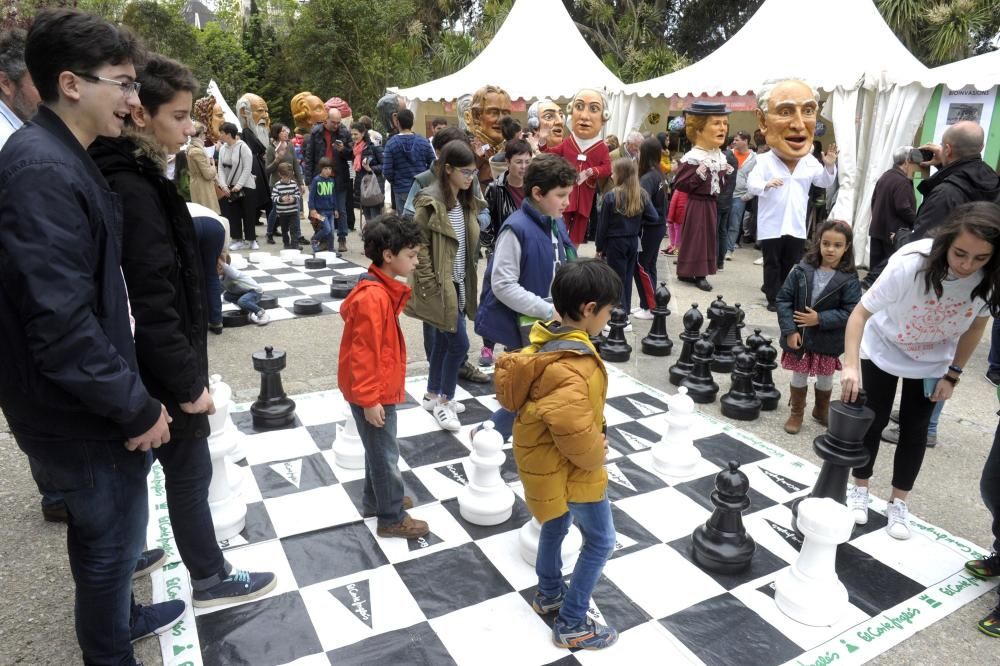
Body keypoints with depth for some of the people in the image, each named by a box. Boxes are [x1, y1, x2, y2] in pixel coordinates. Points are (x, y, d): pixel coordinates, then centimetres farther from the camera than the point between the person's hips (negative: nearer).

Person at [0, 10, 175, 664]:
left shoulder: (65, 159, 8)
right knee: (110, 536, 11)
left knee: (114, 529, 26)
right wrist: (136, 408, -19)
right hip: (81, 413, -9)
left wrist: (131, 394, 16)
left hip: (93, 402, 9)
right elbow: (60, 323, -29)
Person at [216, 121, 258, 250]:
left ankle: (251, 239, 14)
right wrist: (223, 185, -9)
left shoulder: (243, 147, -12)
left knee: (248, 214, 3)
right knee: (233, 213, 6)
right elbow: (221, 168, 3)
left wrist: (239, 185, -18)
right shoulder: (222, 148, 4)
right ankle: (238, 239, 15)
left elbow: (247, 169, -14)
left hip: (245, 186, -5)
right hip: (229, 187, 5)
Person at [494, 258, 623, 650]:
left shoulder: (547, 340, -5)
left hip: (546, 461, 9)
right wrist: (596, 455, -16)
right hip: (571, 469, -9)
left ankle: (548, 594, 49)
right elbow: (575, 432, -39)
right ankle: (571, 625, 23)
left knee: (555, 526, 28)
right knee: (601, 542, 10)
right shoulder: (573, 365, -34)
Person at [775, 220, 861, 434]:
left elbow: (850, 312, -14)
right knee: (799, 376, 14)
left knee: (825, 379, 18)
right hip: (799, 336, 0)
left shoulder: (849, 279, -11)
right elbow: (783, 299, -8)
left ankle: (822, 410, 42)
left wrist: (820, 319, -23)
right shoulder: (802, 270, -9)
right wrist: (790, 330, -14)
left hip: (827, 341, 0)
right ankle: (796, 412, 32)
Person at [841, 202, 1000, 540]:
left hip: (933, 362, 3)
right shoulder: (910, 263, -37)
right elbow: (861, 312, -31)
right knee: (873, 420, 5)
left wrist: (952, 375, -4)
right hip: (883, 350, -2)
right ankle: (860, 489, 27)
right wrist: (850, 366, -43)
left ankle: (898, 503, 24)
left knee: (915, 429, 7)